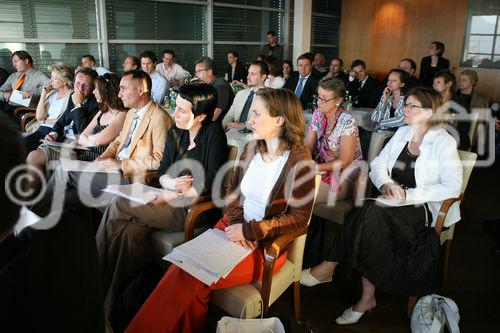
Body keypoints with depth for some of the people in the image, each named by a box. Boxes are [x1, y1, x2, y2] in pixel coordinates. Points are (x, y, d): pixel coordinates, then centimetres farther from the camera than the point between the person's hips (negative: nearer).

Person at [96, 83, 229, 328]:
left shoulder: (214, 133, -9)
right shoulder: (175, 133, 11)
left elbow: (211, 182, -15)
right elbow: (162, 174, 13)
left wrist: (173, 195, -12)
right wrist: (172, 183, -11)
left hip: (195, 210, -6)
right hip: (171, 202, 6)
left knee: (117, 207, -18)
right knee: (129, 232, -23)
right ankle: (107, 301, -10)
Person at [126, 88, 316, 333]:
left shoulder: (300, 161, -12)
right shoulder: (251, 149, 6)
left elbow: (299, 218, -11)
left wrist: (250, 230, -15)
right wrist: (236, 222, -8)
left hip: (266, 244, -5)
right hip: (235, 226, 5)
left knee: (192, 278, -22)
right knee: (184, 268, -22)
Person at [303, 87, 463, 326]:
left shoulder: (444, 143, -7)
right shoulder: (403, 132, 12)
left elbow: (452, 187, -15)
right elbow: (378, 164, 9)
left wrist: (409, 194, -21)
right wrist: (386, 184, -13)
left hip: (424, 209, -5)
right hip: (393, 203, 5)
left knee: (372, 212, -31)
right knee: (369, 217, -27)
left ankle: (329, 267, -15)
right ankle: (367, 297, -16)